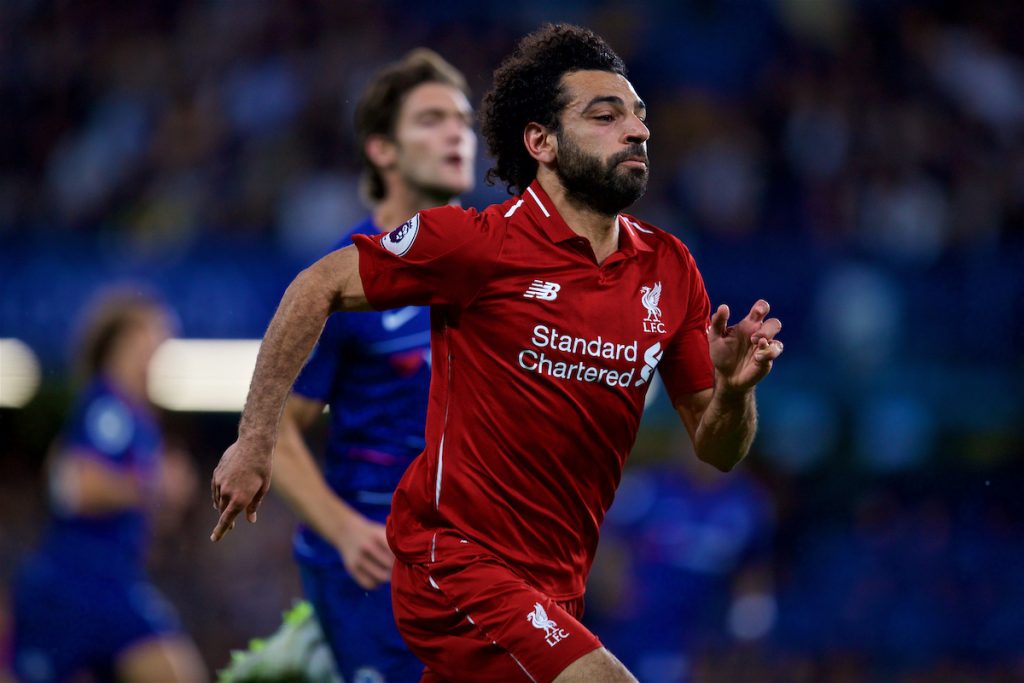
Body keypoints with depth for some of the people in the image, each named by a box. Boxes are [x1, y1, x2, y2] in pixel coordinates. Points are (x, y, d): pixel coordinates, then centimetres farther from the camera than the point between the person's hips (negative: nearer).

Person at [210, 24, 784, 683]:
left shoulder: (670, 269, 4)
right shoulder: (479, 241, -13)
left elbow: (717, 450, 9)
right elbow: (319, 287, -4)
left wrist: (734, 390, -14)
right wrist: (255, 442, -5)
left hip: (557, 585, 7)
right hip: (458, 570, -7)